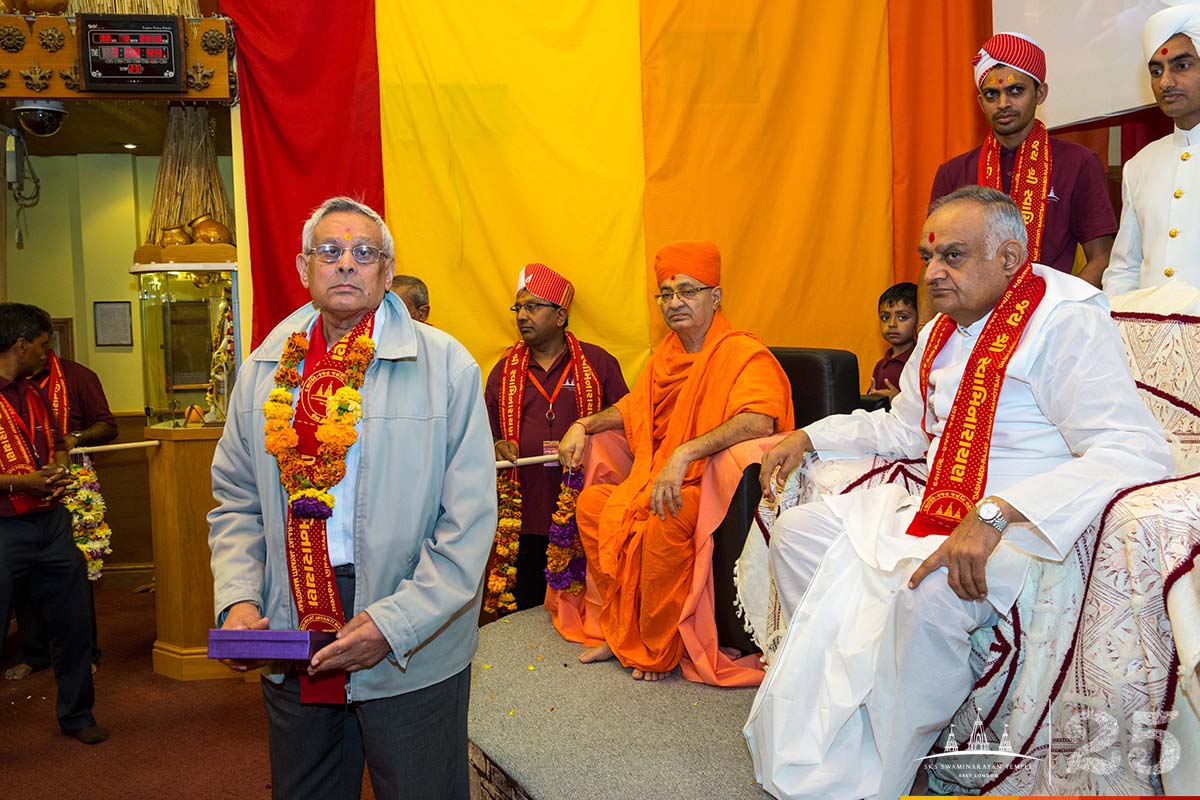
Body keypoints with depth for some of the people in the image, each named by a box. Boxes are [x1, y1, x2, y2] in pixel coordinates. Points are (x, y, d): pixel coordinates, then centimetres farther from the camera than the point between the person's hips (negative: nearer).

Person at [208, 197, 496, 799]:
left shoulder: (446, 365, -8)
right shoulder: (264, 370, 6)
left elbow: (468, 522, -11)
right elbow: (236, 505, 11)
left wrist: (393, 624, -18)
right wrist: (237, 600, -4)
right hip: (289, 641, 4)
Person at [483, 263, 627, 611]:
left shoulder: (598, 363, 4)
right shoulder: (505, 370, 13)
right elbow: (487, 432, 20)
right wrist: (496, 448, -1)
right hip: (526, 517, 2)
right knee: (528, 611, 6)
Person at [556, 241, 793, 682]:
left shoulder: (743, 353, -15)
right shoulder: (668, 353, 12)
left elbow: (758, 423, -34)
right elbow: (634, 406, 28)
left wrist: (685, 453, -42)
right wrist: (584, 425, 12)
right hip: (657, 480, 9)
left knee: (664, 523, -33)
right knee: (591, 503, -3)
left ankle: (659, 651, -11)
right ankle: (623, 634, 6)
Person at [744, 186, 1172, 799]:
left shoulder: (1065, 323, -15)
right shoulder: (941, 332, 13)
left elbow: (1139, 451, -29)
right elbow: (905, 427, 30)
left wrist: (996, 514, -40)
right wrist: (810, 437, 17)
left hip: (1023, 526, -9)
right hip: (935, 508, 9)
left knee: (926, 593, -37)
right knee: (796, 533, 2)